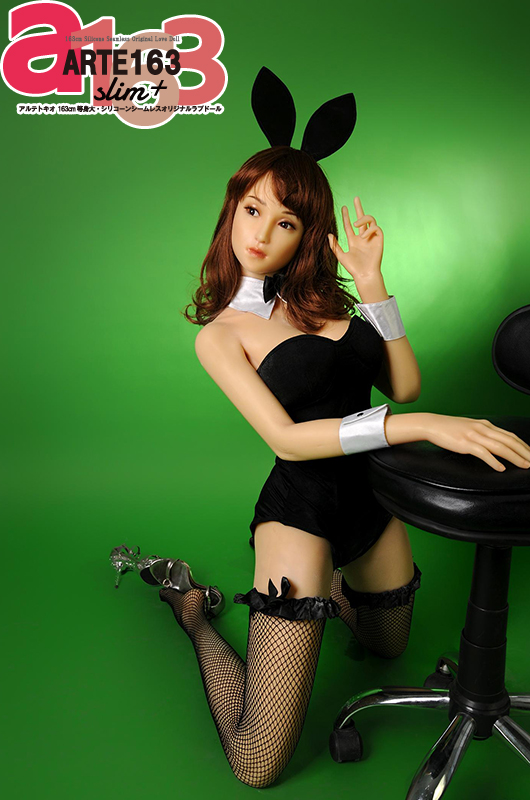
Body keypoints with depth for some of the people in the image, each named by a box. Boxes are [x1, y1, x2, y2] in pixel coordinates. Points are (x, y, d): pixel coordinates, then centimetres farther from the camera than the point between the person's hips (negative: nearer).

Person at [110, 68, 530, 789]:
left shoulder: (326, 297, 8)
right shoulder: (221, 332, -7)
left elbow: (405, 386, 0)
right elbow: (286, 437, -20)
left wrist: (371, 281, -8)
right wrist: (423, 426, -29)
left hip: (372, 500, 6)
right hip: (299, 509, -6)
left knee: (389, 644, 32)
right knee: (259, 765, -4)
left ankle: (320, 584, 53)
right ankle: (191, 606, 18)